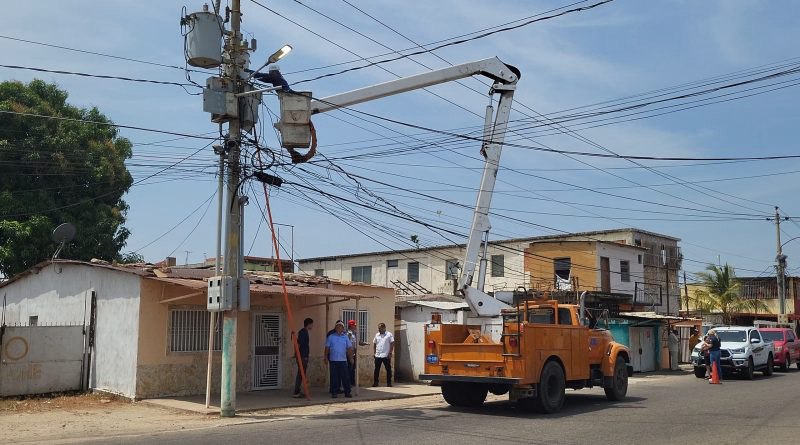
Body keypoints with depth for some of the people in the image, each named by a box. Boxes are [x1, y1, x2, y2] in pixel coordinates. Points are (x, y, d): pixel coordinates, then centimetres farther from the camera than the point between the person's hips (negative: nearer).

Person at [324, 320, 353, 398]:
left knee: (345, 377, -1)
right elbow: (327, 348, 6)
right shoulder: (331, 337, 4)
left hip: (343, 360, 1)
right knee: (334, 377, 2)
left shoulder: (345, 337, 8)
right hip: (333, 360, -1)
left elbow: (349, 348, 8)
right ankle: (334, 392, 9)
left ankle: (347, 392, 5)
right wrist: (326, 358, 1)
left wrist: (351, 357, 2)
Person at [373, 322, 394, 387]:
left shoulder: (389, 335, -2)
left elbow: (392, 344, -4)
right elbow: (374, 344, 17)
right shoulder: (377, 335, 11)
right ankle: (375, 382, 11)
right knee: (376, 370, 5)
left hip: (386, 356, -4)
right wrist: (374, 352, 7)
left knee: (388, 369, 0)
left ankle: (389, 383, 7)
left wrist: (390, 353, -11)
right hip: (377, 356, 4)